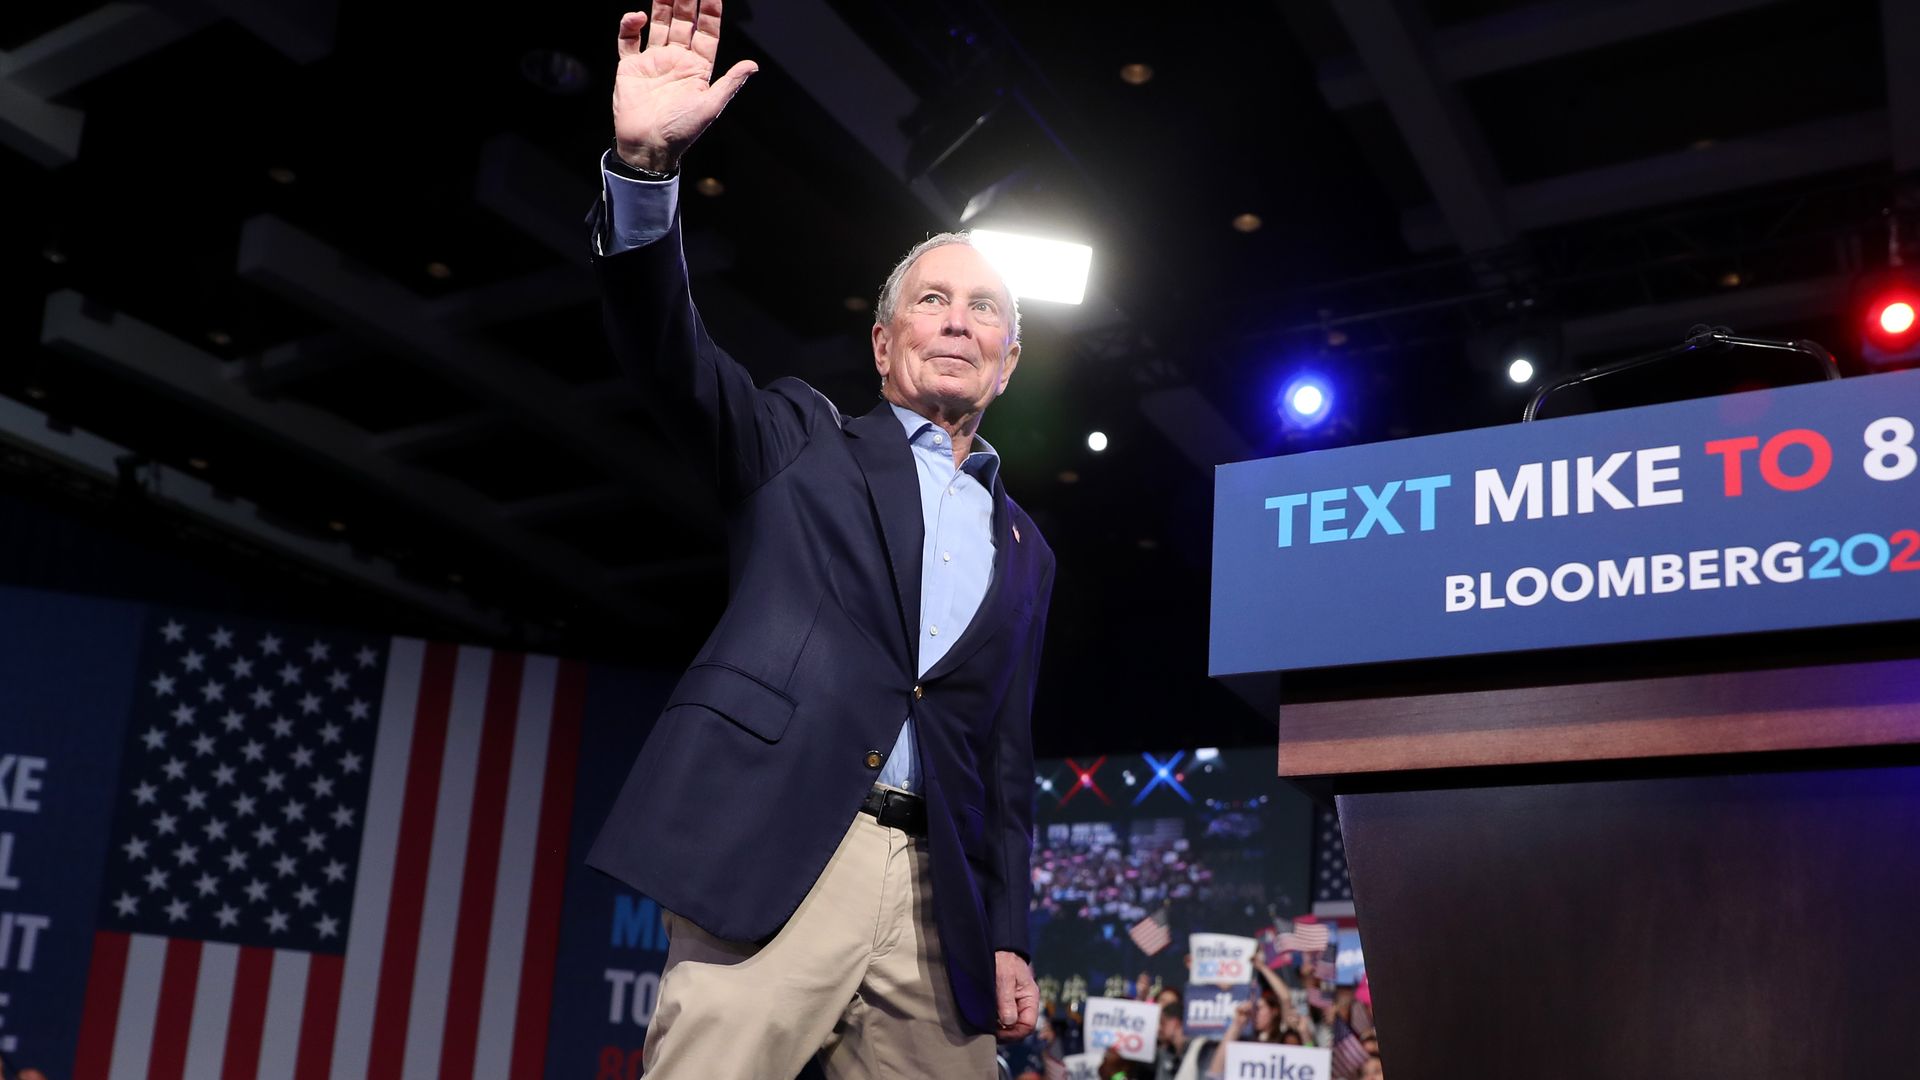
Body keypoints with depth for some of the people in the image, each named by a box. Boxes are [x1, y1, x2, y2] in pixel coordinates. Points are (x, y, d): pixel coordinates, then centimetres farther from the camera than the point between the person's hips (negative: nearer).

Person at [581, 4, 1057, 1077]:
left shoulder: (1023, 549, 22)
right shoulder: (803, 441, 14)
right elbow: (668, 346, -3)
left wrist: (1008, 937, 11)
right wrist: (646, 159, -19)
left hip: (939, 898, 4)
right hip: (770, 859, -3)